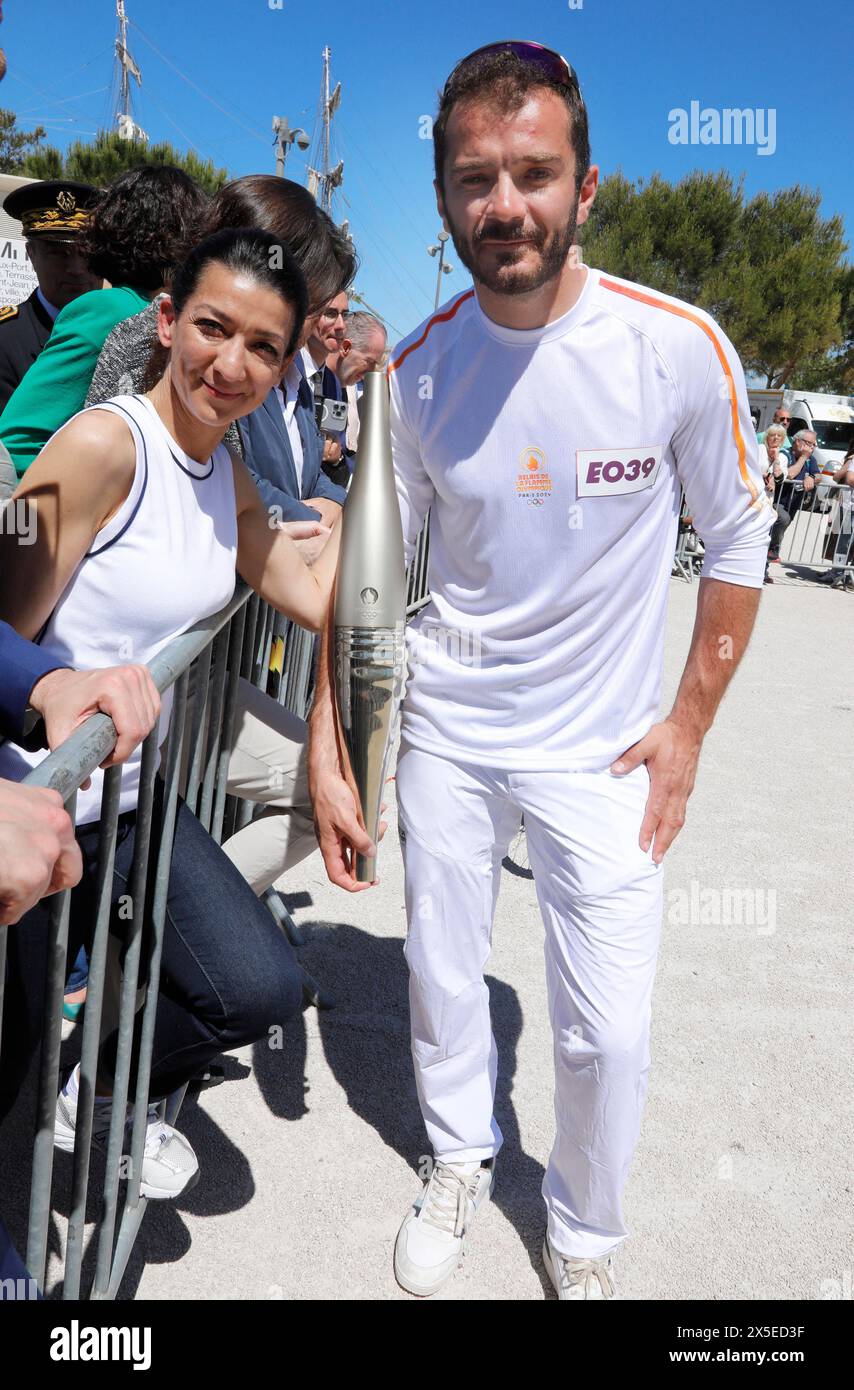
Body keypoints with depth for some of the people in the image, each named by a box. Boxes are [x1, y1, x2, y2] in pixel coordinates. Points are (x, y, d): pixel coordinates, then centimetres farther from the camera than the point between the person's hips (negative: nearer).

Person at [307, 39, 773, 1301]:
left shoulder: (679, 346, -14)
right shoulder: (417, 370, -7)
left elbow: (738, 540, -2)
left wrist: (690, 723, -5)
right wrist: (326, 749, -3)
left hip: (602, 748, -2)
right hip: (446, 732, 3)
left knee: (610, 1029, 3)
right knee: (442, 979, 16)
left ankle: (584, 1232, 35)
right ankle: (461, 1161, 47)